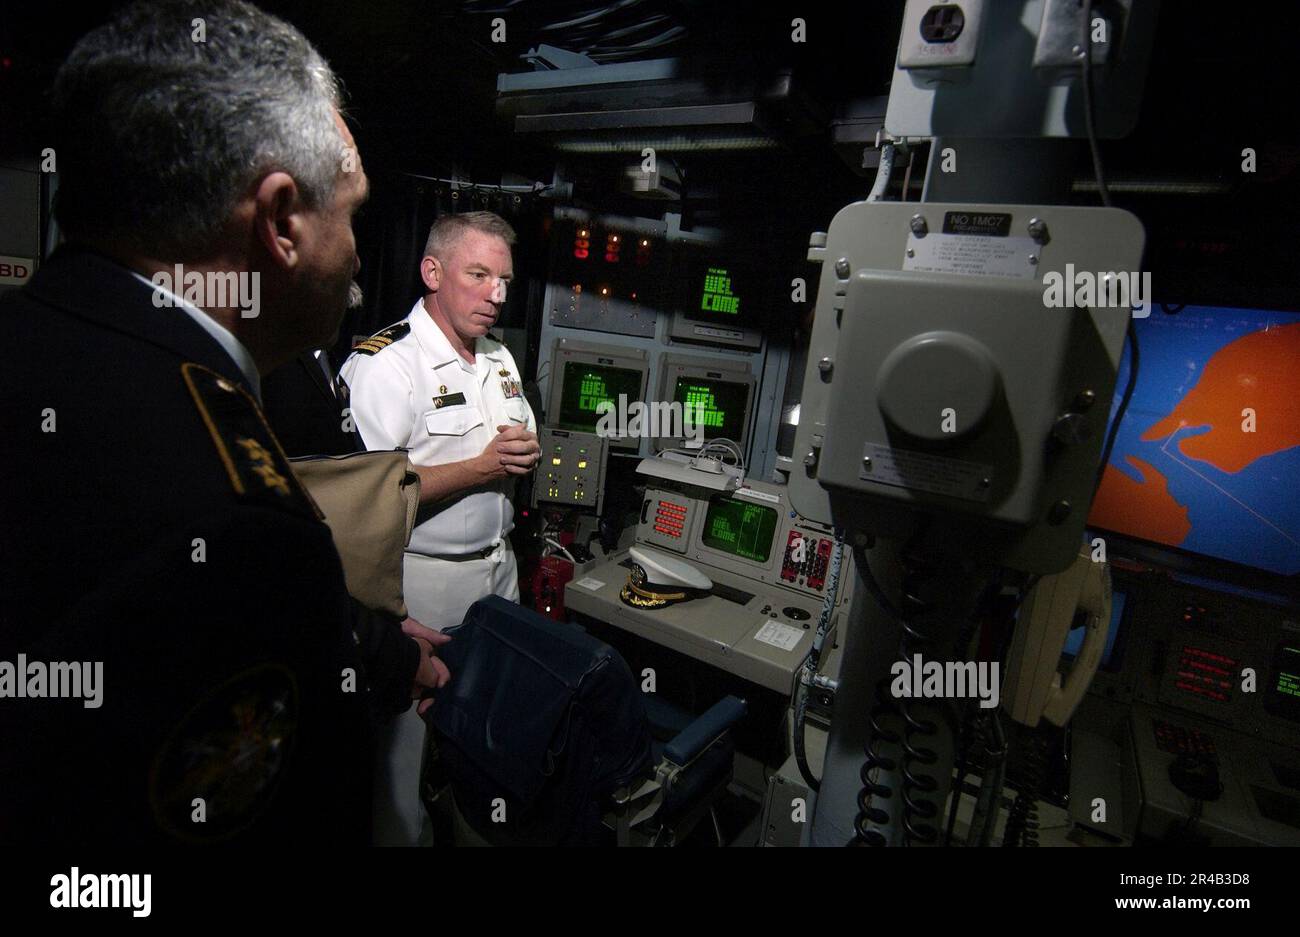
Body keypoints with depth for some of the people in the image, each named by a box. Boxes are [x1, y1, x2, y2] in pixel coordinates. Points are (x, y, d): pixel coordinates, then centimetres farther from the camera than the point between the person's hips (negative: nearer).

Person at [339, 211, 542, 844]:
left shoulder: (501, 359, 10)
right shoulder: (385, 364, -17)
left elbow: (524, 447, 19)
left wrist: (526, 451, -6)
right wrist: (484, 466, -22)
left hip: (498, 566, 8)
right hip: (424, 581, -7)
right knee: (413, 727, 9)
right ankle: (406, 834, 36)